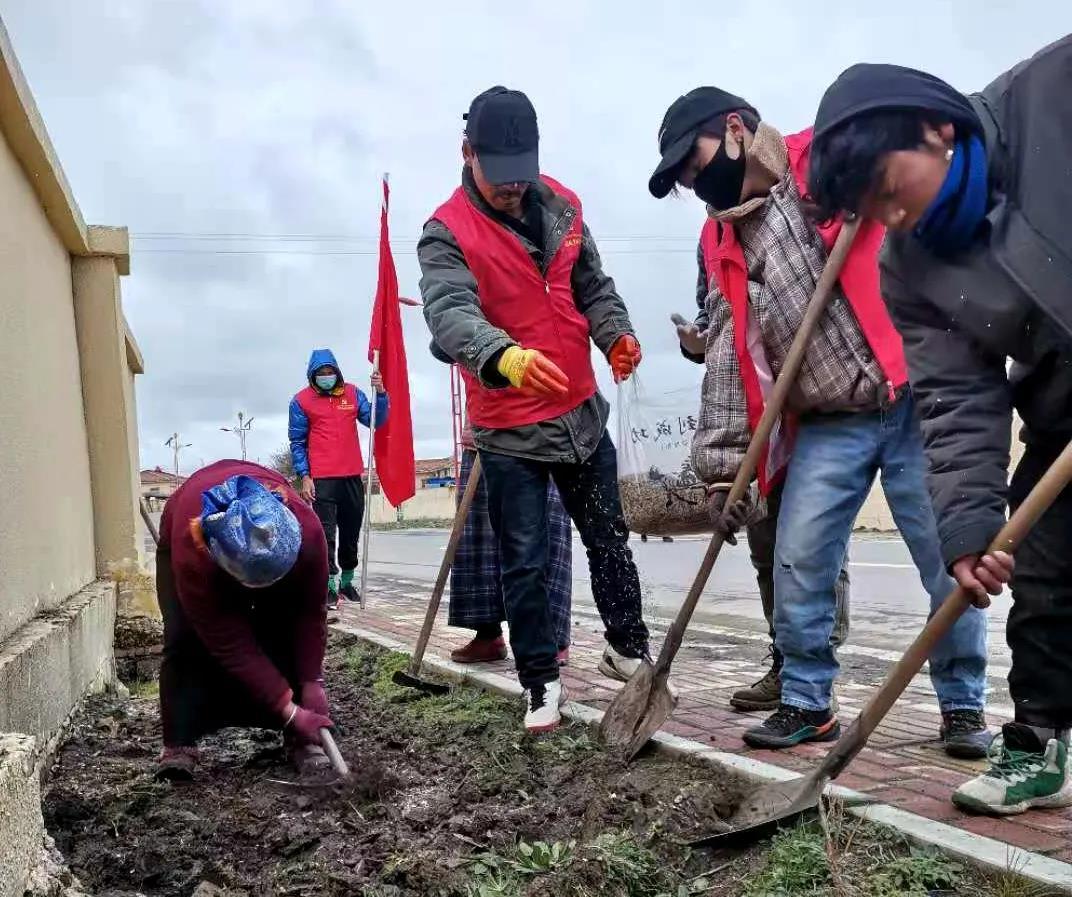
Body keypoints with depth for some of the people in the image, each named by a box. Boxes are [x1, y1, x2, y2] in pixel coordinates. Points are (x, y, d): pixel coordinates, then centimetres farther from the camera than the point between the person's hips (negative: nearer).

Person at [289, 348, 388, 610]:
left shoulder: (352, 393, 8)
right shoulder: (301, 401, 0)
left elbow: (376, 420, 0)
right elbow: (297, 443, 1)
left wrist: (380, 393, -14)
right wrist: (304, 476, -6)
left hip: (352, 477, 4)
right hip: (321, 479, -3)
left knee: (351, 533, 12)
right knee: (325, 534, -6)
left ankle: (347, 580, 27)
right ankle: (330, 586, -1)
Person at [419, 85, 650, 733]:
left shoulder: (561, 206, 3)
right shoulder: (448, 233, -15)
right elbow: (451, 314, -32)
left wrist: (617, 333, -10)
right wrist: (505, 358, -52)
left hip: (581, 412, 5)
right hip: (509, 429, -5)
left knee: (609, 541, 17)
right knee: (526, 564, 4)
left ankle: (630, 650, 35)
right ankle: (542, 682, 21)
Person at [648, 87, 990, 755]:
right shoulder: (723, 243, 10)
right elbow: (728, 356, 8)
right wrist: (723, 462, 5)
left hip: (914, 400, -4)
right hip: (827, 424, 4)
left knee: (950, 562, 3)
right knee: (799, 565, 2)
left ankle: (964, 705, 22)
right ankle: (807, 703, 21)